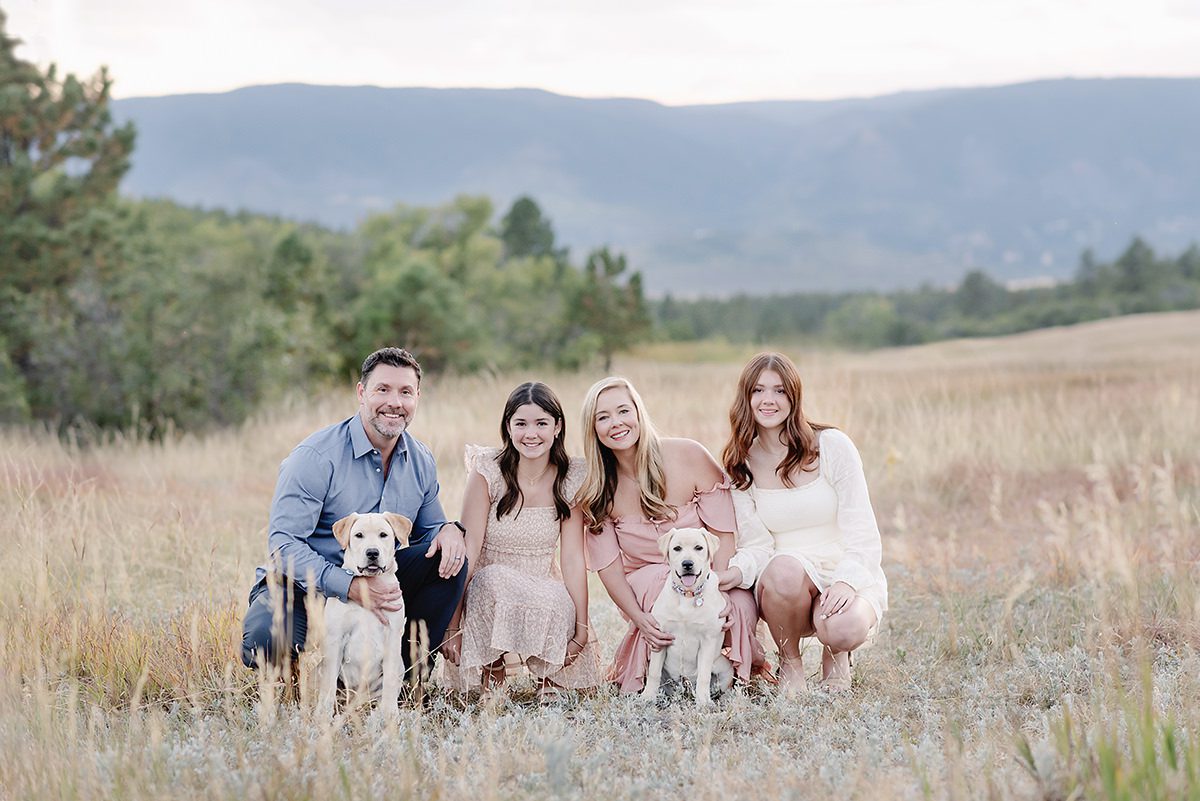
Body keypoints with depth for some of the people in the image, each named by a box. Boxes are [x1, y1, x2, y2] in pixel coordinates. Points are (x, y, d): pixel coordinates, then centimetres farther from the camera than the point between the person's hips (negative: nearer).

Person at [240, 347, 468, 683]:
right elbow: (284, 542, -24)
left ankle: (406, 665, -7)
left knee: (449, 556, -15)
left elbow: (428, 528, 15)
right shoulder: (316, 456, -18)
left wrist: (449, 529, -13)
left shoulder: (420, 462, 2)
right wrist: (351, 588, -37)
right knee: (265, 641, -36)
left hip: (378, 582, 6)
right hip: (304, 585, -5)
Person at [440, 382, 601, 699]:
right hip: (488, 591, -1)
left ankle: (548, 677, -2)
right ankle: (491, 673, -12)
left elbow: (573, 559, -6)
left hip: (547, 595, 1)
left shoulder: (571, 479, -3)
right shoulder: (487, 470, -10)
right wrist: (453, 626, -20)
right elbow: (468, 549, -14)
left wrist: (581, 630, -15)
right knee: (496, 578, -36)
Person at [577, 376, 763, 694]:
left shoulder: (689, 456, -11)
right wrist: (638, 617, -22)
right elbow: (608, 564, -5)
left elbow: (724, 533, -11)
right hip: (647, 587, 1)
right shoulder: (596, 491, -3)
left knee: (740, 606, -33)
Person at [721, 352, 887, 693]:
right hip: (787, 585, 1)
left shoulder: (832, 446, -4)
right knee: (783, 568, -37)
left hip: (848, 573, -1)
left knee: (845, 628, -36)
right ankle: (789, 662, -8)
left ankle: (835, 653, 4)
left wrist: (845, 582, -25)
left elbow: (860, 531, -8)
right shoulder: (739, 466, 6)